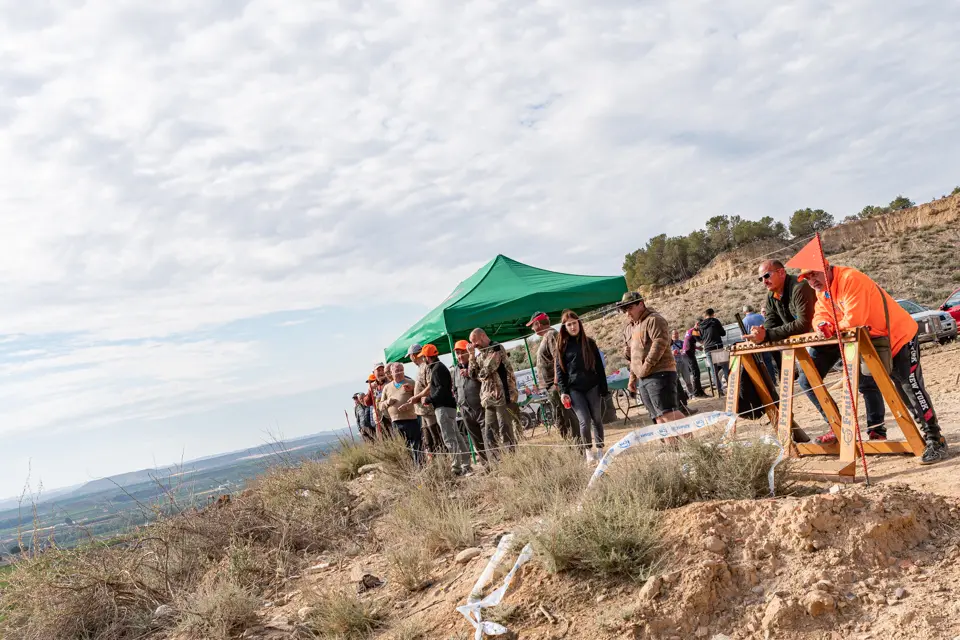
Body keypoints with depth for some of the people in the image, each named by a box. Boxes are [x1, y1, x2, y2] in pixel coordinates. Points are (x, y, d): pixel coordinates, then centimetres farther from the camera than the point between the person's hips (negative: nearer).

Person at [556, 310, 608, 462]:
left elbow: (599, 366, 6)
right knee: (585, 421, -10)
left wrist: (604, 388, 0)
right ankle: (588, 450, 9)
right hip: (574, 389, -1)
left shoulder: (589, 342, 5)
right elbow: (560, 370, 3)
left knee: (597, 420, 4)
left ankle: (600, 450, 17)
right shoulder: (562, 345, 4)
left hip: (592, 387, 1)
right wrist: (563, 391, -6)